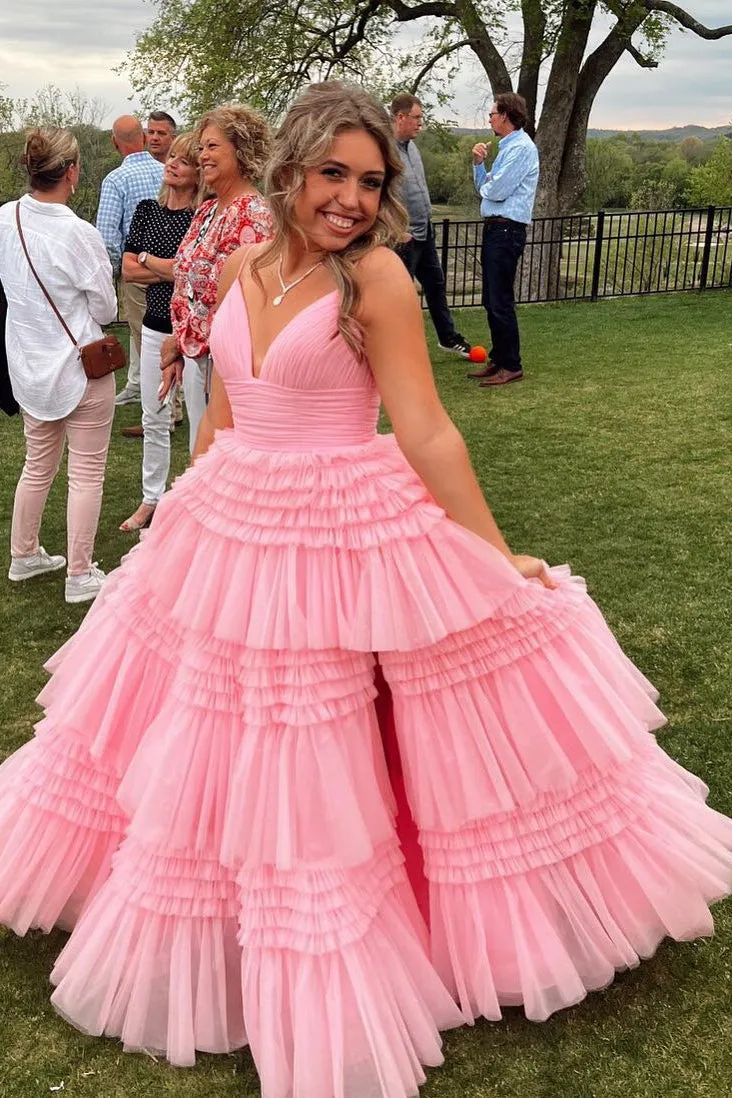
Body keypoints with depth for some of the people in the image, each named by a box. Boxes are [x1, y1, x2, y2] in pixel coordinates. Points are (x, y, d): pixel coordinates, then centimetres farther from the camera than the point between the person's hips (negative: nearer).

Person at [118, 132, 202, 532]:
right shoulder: (147, 210, 6)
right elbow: (128, 270, 1)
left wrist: (148, 260, -8)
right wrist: (173, 270, -11)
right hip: (156, 326, 6)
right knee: (154, 420, 14)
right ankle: (151, 499, 27)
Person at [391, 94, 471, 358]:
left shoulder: (411, 145, 11)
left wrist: (427, 218, 19)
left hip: (424, 231, 9)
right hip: (404, 236, -9)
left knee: (436, 284, 18)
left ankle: (448, 337, 32)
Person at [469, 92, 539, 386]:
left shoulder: (522, 148, -12)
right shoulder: (506, 147, 19)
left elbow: (497, 190, -19)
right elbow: (483, 187, 21)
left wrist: (485, 185, 2)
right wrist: (478, 163, 6)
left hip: (506, 230, -10)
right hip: (494, 229, 10)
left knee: (501, 302, -8)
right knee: (491, 301, 14)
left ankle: (511, 366, 0)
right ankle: (497, 359, 22)